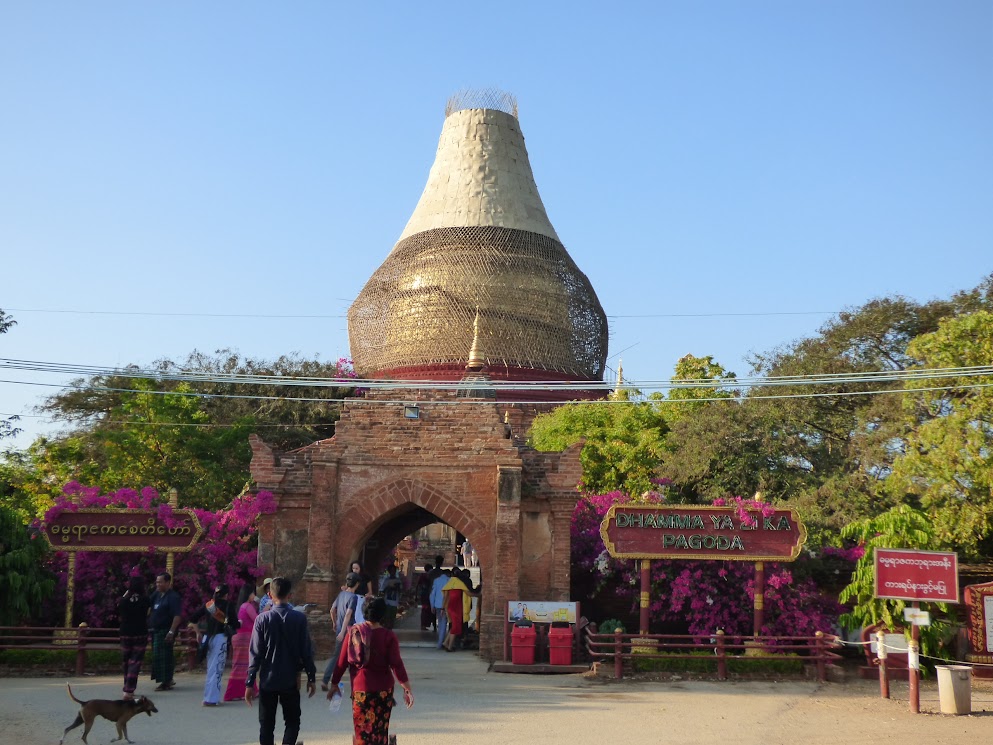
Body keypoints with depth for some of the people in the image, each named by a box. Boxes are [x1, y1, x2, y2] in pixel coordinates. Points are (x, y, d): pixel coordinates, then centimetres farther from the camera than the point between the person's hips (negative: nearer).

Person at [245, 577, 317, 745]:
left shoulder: (262, 619, -7)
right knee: (292, 721, 12)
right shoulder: (299, 619, -6)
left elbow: (255, 653, -7)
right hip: (291, 680, 0)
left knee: (267, 724, 10)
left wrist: (249, 683, -2)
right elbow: (307, 651, -3)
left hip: (268, 681, 0)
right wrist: (311, 677, 7)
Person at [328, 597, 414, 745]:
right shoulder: (388, 636, -9)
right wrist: (407, 689, -7)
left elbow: (342, 661, -1)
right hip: (384, 689, -1)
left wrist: (334, 684, 8)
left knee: (362, 729, 9)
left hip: (360, 688, 1)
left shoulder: (354, 632, -4)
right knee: (380, 731, 14)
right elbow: (396, 664, -12)